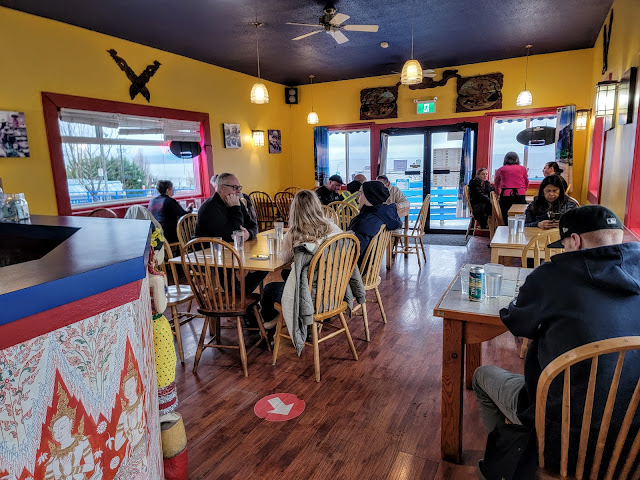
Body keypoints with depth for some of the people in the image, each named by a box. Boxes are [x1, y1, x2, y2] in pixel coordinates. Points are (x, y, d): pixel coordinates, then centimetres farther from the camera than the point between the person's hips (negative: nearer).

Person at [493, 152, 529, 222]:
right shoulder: (522, 168, 14)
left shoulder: (501, 169, 12)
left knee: (506, 220, 2)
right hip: (520, 195, 1)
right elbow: (526, 183, 26)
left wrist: (498, 194, 43)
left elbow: (496, 184, 25)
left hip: (506, 195, -1)